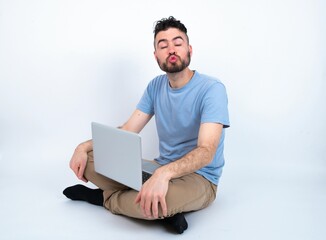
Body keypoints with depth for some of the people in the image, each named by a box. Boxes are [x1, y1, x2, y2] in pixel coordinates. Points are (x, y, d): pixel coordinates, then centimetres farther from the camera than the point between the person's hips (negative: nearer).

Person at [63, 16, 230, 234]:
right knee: (90, 158, -6)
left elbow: (206, 151, -28)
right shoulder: (156, 86, 5)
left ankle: (103, 197, -7)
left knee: (166, 198, -41)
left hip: (199, 178, -5)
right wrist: (85, 146, -11)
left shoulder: (211, 89, -17)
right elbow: (127, 131, 5)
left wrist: (163, 174, -46)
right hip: (160, 169, 6)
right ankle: (163, 210, -12)